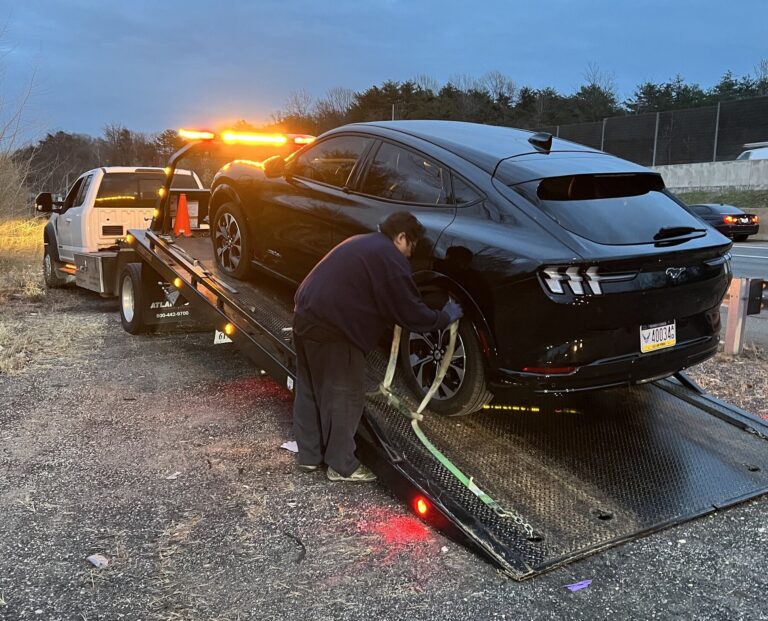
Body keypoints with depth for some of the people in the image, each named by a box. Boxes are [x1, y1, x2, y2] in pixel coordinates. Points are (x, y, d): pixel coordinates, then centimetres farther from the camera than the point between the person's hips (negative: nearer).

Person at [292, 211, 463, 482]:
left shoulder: (363, 243, 21)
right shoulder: (390, 258, -9)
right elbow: (412, 313, -9)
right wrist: (447, 316, 8)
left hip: (306, 315, 10)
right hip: (331, 327, -10)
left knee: (310, 389, 19)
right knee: (345, 395, 3)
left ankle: (309, 455, 31)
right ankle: (341, 466, 13)